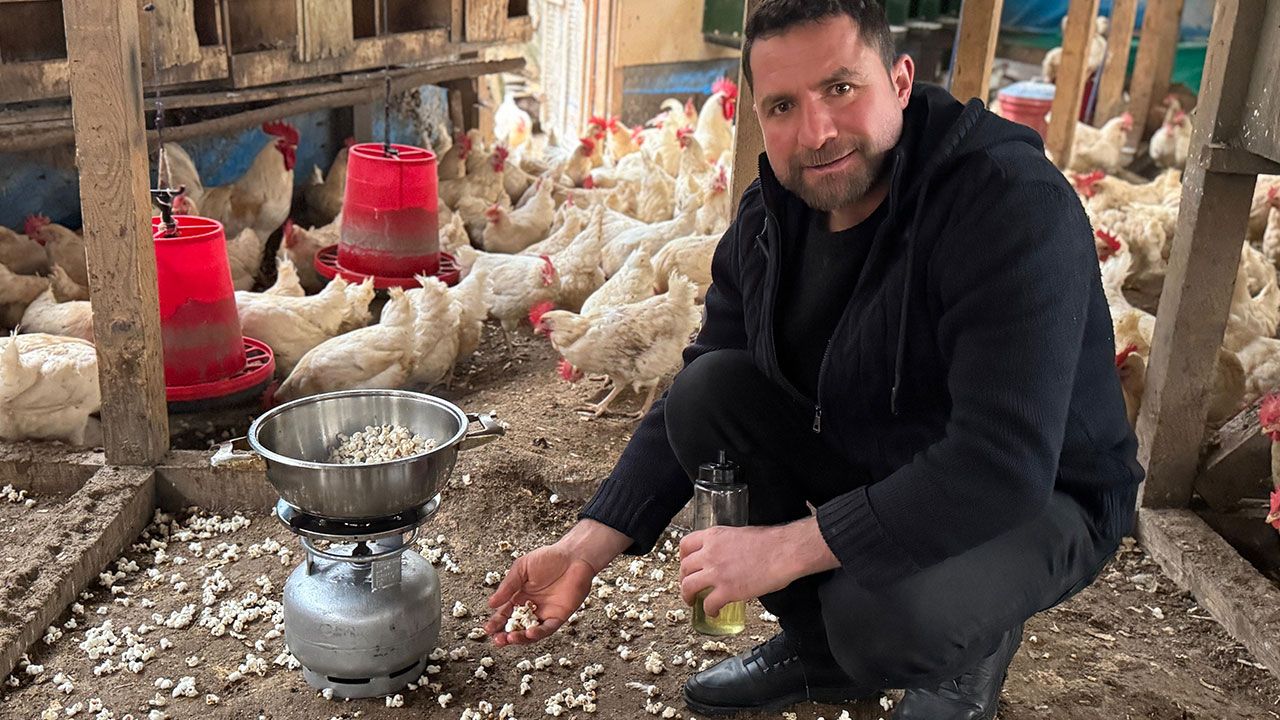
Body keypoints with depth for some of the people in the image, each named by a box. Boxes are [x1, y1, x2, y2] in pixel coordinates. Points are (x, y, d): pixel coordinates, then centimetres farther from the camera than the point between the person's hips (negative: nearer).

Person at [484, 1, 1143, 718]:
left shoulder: (1016, 202, -29)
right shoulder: (769, 216, -6)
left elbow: (1003, 466, -35)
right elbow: (691, 399, -2)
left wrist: (783, 548, -33)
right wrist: (588, 547, -13)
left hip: (1038, 500, -6)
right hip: (868, 463, 6)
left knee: (880, 614, -35)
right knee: (711, 393, -14)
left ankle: (973, 646, 5)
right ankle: (819, 648, 5)